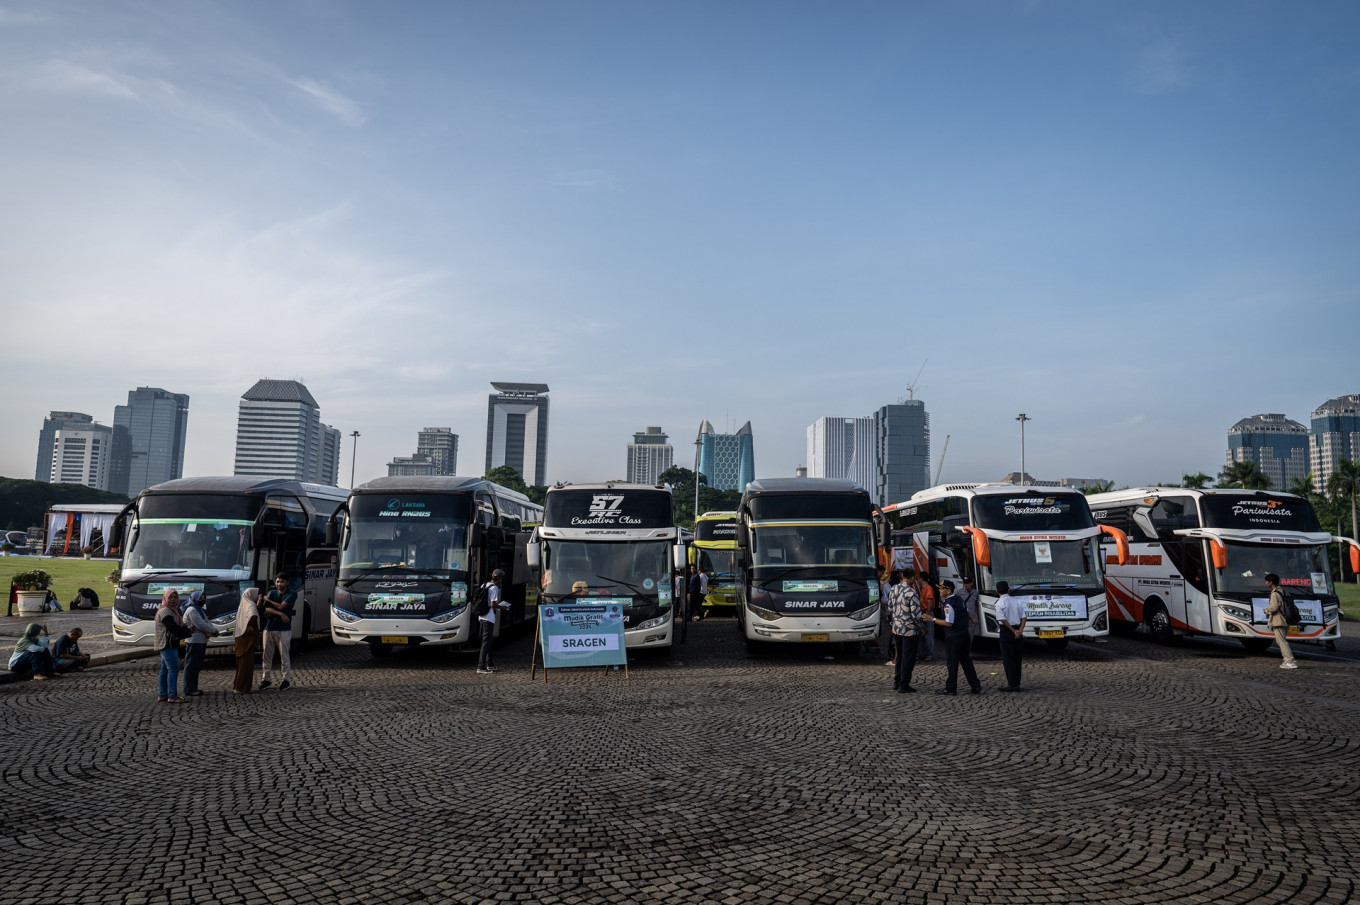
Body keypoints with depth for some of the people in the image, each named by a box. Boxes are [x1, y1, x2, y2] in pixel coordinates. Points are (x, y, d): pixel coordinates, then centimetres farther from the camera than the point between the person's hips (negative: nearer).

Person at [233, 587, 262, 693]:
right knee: (246, 663, -3)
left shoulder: (244, 605, 12)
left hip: (241, 637, 9)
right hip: (248, 638, -9)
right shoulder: (250, 605, -15)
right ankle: (241, 688, 0)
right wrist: (250, 626, -18)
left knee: (242, 662, 17)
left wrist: (258, 604, 11)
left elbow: (255, 613, 18)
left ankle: (237, 686, 24)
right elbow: (253, 616, -35)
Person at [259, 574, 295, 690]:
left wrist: (268, 600, 3)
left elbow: (281, 606, -11)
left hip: (284, 629, -4)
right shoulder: (271, 593, 12)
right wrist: (280, 614, -16)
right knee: (267, 655, 6)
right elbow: (267, 609, -1)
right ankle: (266, 679, 14)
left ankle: (286, 679, 3)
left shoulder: (292, 594, 0)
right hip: (269, 628, 4)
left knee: (284, 655, -3)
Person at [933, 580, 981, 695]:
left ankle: (950, 688, 7)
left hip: (953, 638, -9)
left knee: (952, 663, 0)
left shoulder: (949, 604, -18)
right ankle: (976, 687, 18)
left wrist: (933, 619, -16)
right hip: (964, 635, 9)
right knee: (966, 661, 15)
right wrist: (941, 603, 17)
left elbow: (949, 623, -21)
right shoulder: (958, 599, 10)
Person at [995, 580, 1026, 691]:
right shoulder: (1017, 601, 7)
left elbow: (1003, 620, -16)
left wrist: (1014, 631, -11)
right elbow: (1024, 617, 2)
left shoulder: (1000, 603, -10)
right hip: (1018, 629, 6)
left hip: (1006, 631, -6)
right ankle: (1017, 684, 16)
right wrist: (1020, 630, -7)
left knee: (1008, 658, 0)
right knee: (1017, 658, 12)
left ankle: (1012, 685, -1)